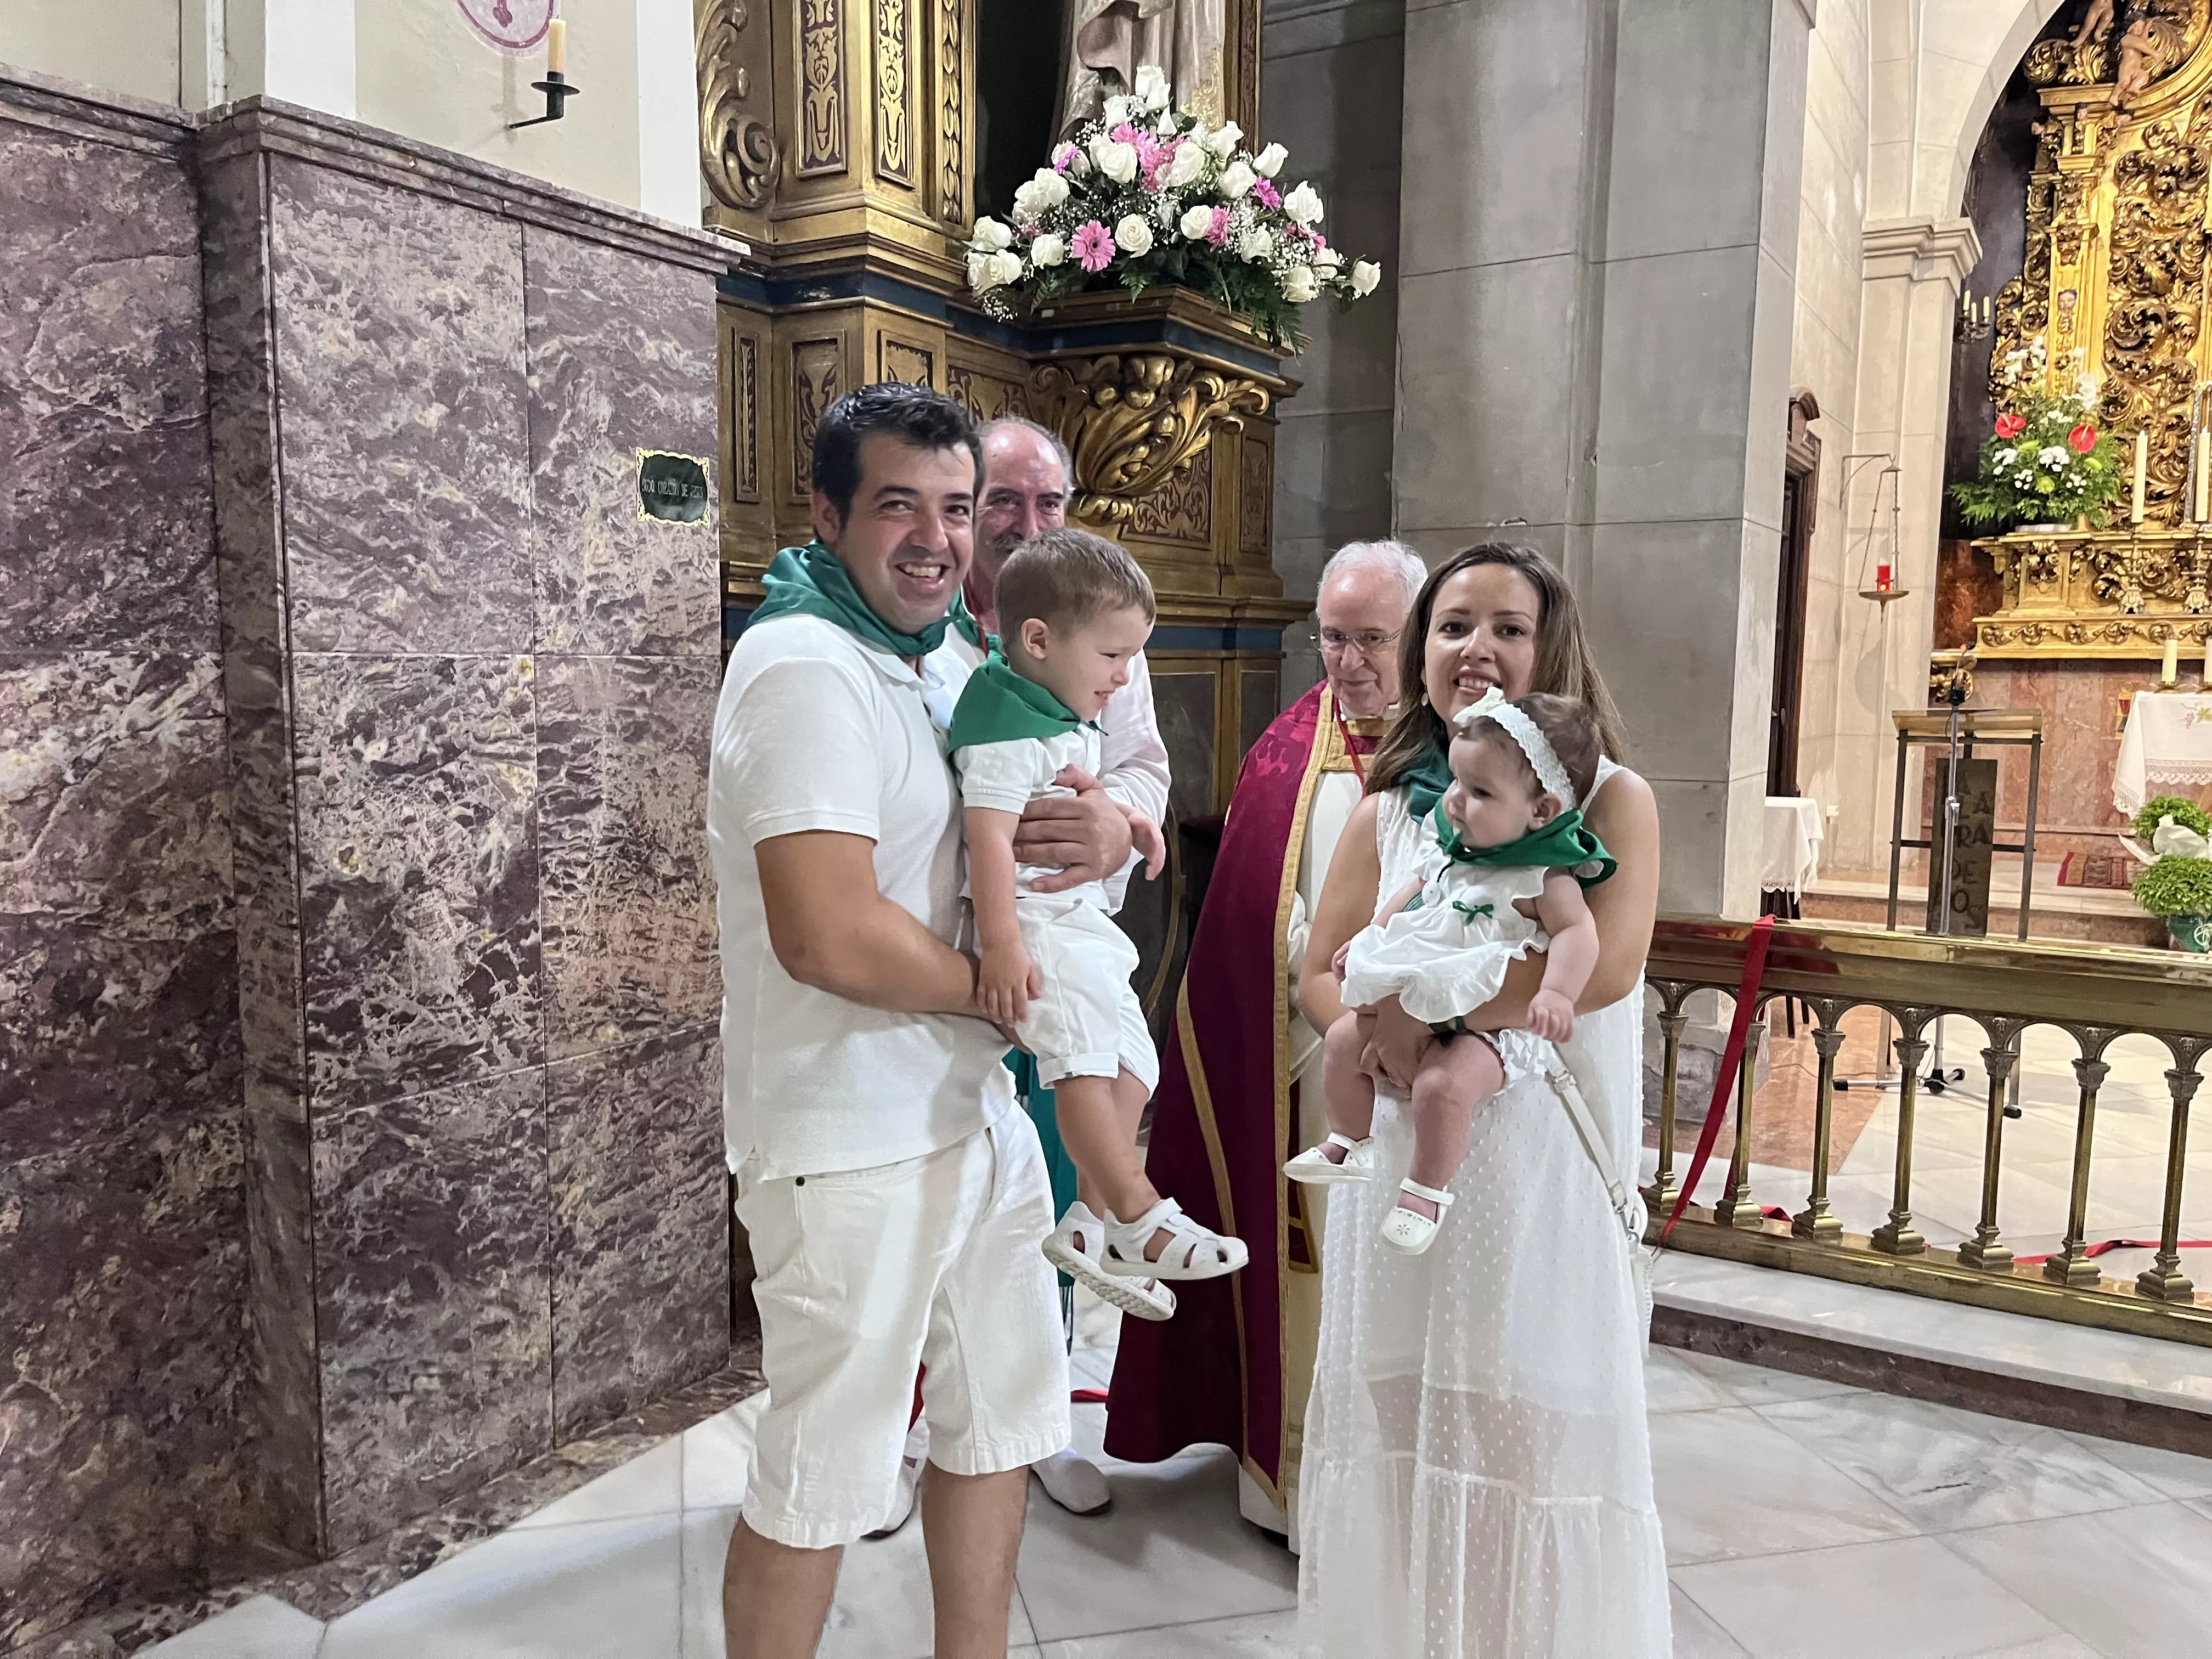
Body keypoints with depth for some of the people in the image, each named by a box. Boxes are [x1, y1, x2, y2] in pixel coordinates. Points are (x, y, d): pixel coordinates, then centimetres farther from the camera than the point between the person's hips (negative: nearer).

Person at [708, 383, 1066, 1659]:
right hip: (855, 1151, -9)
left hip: (976, 1112, 9)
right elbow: (829, 935, -28)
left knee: (999, 1421, 21)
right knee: (820, 1483, 7)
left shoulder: (944, 663, 11)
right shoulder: (809, 670, -18)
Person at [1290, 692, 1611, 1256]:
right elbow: (1415, 891, 22)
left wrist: (1557, 993, -43)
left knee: (1443, 1084, -30)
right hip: (1416, 1003, 8)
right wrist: (1368, 939, 19)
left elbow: (1578, 932, -27)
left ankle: (1426, 1190, -6)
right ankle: (1351, 1144, 24)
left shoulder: (1543, 879, -16)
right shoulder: (1450, 848, 7)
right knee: (1343, 1040, 4)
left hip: (1494, 1022, -8)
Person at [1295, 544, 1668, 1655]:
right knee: (1400, 1423, 9)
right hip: (1405, 1163, 3)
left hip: (1547, 1169, -3)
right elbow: (1321, 976, 7)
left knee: (1538, 1433, 4)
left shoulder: (1610, 799, -2)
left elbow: (1606, 963, -17)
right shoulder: (1387, 813, 9)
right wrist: (1383, 1040, -14)